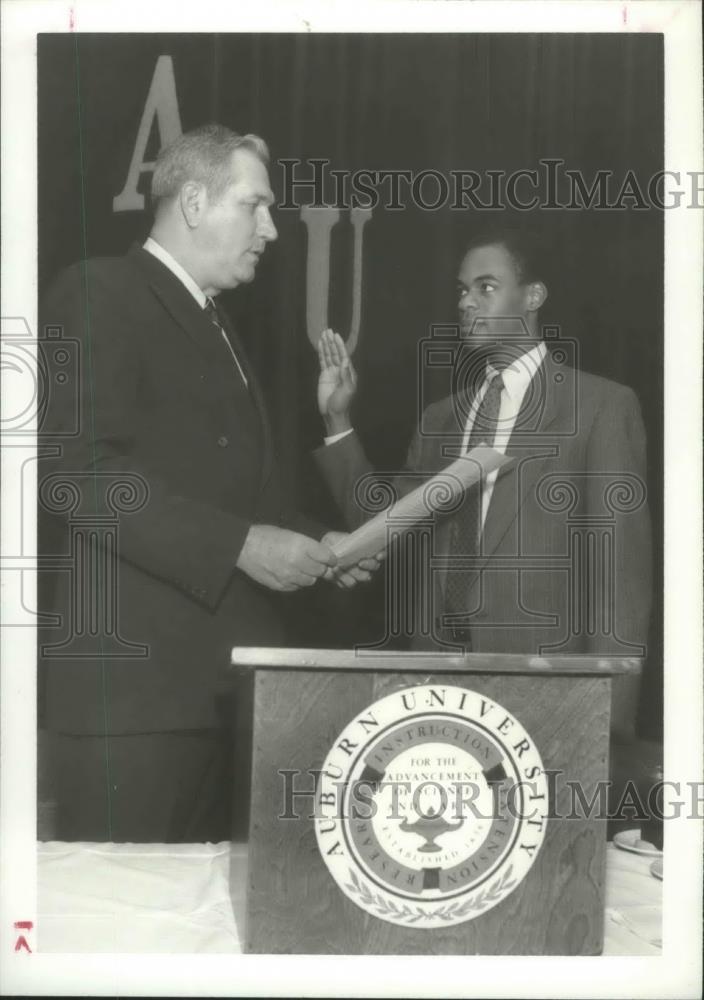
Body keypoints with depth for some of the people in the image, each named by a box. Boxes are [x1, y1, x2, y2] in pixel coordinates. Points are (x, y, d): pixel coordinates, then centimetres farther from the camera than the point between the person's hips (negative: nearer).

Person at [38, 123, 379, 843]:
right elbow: (73, 469, -17)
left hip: (226, 677, 8)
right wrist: (239, 546, -18)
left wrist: (313, 544, 8)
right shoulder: (100, 294, -5)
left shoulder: (215, 328, 23)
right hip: (132, 674, -8)